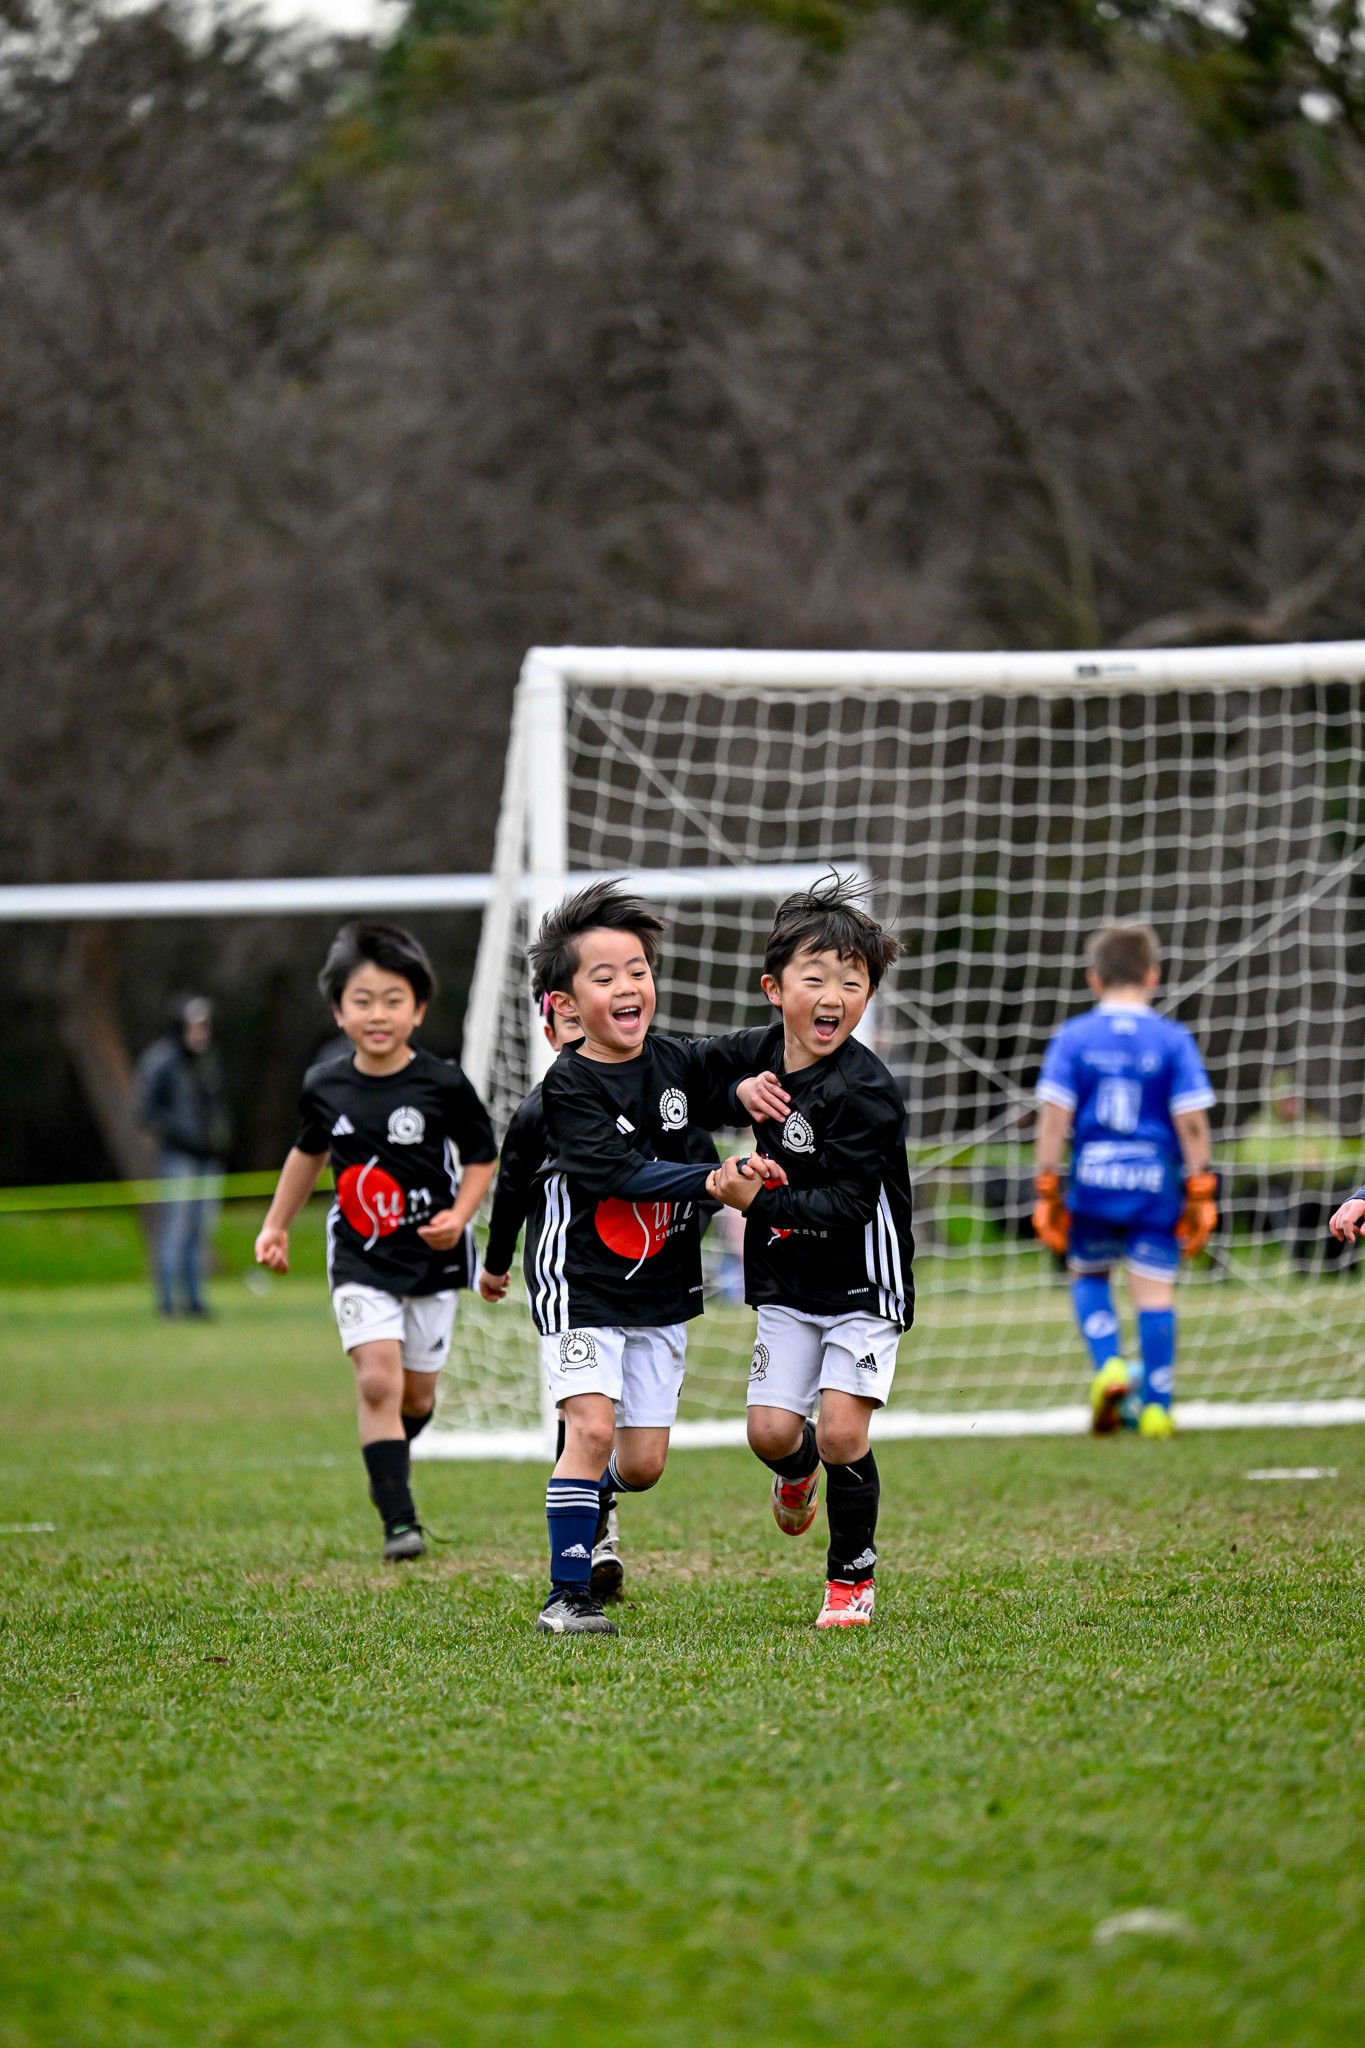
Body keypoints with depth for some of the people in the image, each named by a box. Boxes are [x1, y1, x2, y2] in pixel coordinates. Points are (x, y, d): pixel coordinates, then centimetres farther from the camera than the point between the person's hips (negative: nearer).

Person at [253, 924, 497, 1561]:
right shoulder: (325, 1088, -3)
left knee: (417, 1395, 10)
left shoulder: (443, 1084, -11)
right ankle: (399, 1520, -14)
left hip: (432, 1258, 0)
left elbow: (481, 1156, 1)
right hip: (360, 1259, 0)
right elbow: (310, 1151, 17)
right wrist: (276, 1225, 19)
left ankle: (389, 1460, 44)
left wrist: (459, 1215, -16)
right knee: (378, 1380, -17)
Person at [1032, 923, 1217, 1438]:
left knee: (1088, 1277, 20)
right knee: (1155, 1290, 3)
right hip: (1155, 1183, -1)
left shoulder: (1073, 1038, 1)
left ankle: (1108, 1366, -1)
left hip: (1092, 1182, 1)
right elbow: (1191, 1121, -4)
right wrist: (1200, 1191, 2)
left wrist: (1046, 1189, 1)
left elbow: (1054, 1116, -4)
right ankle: (1155, 1406, 3)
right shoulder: (1173, 1040, -1)